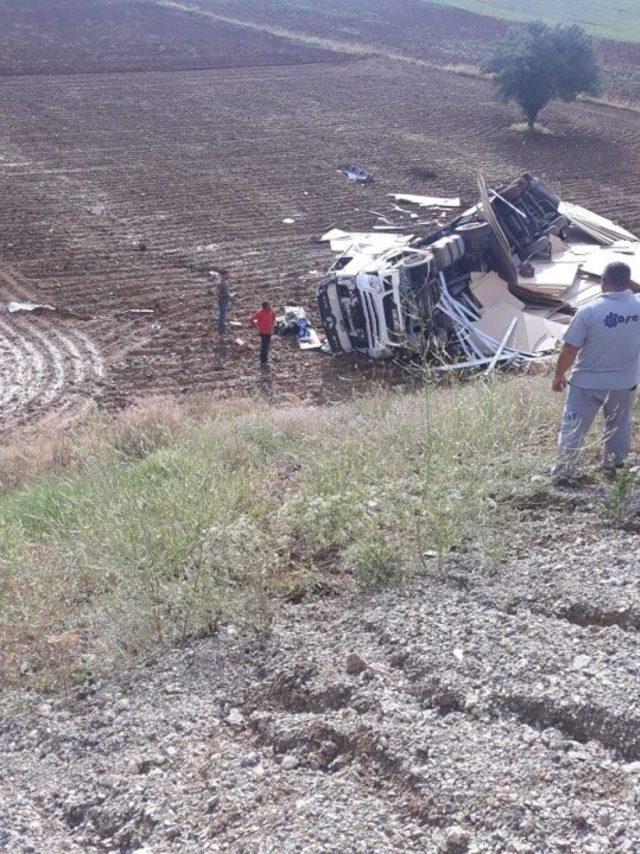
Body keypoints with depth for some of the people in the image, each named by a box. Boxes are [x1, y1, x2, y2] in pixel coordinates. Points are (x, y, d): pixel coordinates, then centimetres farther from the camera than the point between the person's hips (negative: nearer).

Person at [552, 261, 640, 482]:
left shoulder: (589, 311, -21)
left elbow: (569, 350, -16)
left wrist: (559, 376, -3)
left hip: (588, 383, -3)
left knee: (573, 429, 10)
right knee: (619, 428, 24)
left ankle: (563, 474, 16)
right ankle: (614, 467, 38)